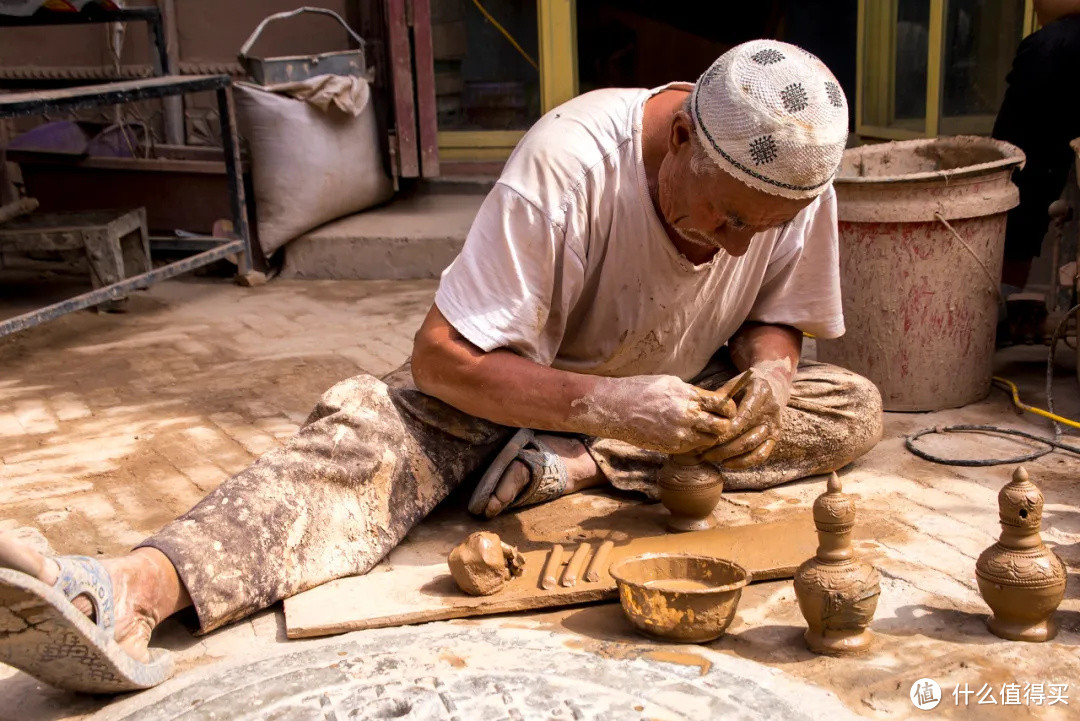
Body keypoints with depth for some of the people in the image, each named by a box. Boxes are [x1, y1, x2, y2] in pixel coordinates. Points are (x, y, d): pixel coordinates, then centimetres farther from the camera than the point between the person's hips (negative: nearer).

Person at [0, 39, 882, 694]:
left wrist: (768, 375, -25)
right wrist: (604, 401, -43)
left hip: (676, 390, 4)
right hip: (520, 383, -3)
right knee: (369, 422, -31)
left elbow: (775, 321, -1)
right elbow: (439, 356, -31)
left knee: (855, 411, -17)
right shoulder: (570, 161, -31)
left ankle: (578, 468, -25)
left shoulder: (799, 182, -17)